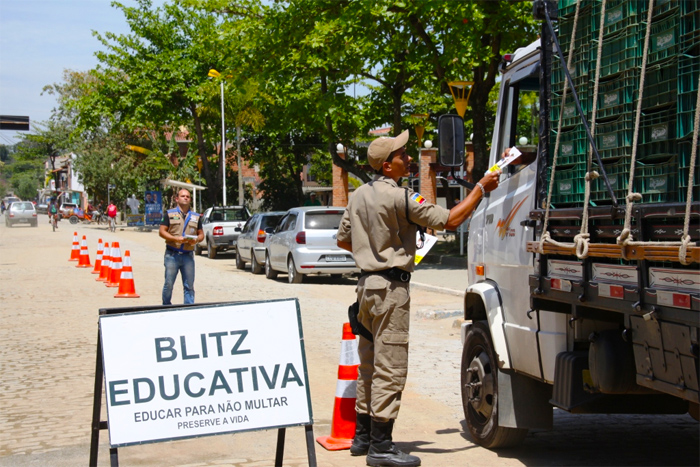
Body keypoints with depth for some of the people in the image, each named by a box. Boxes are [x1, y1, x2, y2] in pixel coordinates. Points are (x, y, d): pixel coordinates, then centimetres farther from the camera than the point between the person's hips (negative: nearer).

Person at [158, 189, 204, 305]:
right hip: (172, 255, -2)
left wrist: (196, 240, -8)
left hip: (188, 255, 2)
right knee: (168, 284, 0)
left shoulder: (196, 216, 16)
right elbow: (162, 231, 1)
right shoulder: (170, 214, 7)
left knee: (189, 286, 1)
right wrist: (176, 238, -14)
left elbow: (201, 234, 16)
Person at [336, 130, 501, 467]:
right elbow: (450, 220, -16)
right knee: (390, 368, -6)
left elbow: (343, 239, 18)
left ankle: (363, 436, 23)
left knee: (370, 365, 16)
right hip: (391, 287, -9)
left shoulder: (359, 195, 11)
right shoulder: (401, 197, -16)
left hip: (367, 284, 9)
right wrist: (481, 188, -7)